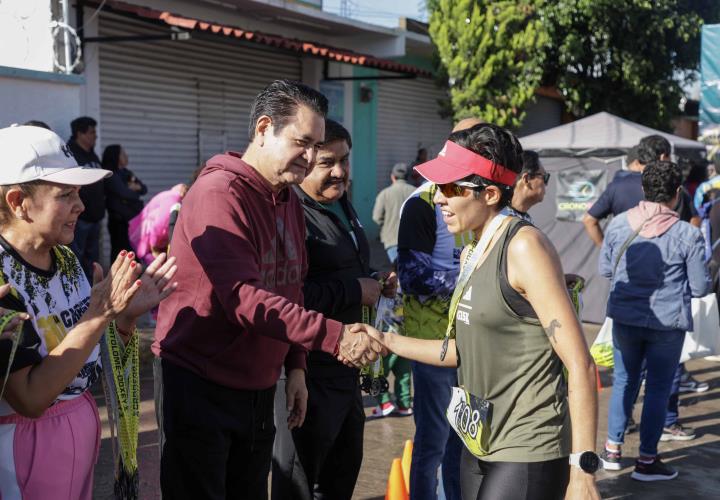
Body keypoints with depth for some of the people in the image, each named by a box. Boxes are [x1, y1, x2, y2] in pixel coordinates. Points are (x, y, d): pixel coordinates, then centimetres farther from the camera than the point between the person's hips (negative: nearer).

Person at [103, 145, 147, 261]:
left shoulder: (126, 173, 15)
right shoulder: (110, 176, -10)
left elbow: (144, 189, 12)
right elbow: (124, 193, -19)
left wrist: (137, 187, -10)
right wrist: (135, 192, 1)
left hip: (134, 219, 7)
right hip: (120, 221, -7)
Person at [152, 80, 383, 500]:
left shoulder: (290, 201, 11)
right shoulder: (219, 193, -18)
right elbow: (242, 298, -28)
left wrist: (296, 367, 6)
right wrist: (334, 337, -33)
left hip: (259, 387, 8)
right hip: (201, 386, -8)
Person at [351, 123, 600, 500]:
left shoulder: (524, 247, -16)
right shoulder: (471, 254, 9)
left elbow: (579, 365, -18)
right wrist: (388, 342, 10)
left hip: (528, 455, -8)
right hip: (480, 444, 8)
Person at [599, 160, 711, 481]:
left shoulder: (618, 225, -5)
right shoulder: (687, 235, -14)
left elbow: (605, 270, 6)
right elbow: (700, 288, -8)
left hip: (625, 319, 3)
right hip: (667, 322, -3)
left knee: (624, 381, 17)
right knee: (658, 388, 8)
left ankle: (612, 450, 26)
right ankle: (647, 461, 16)